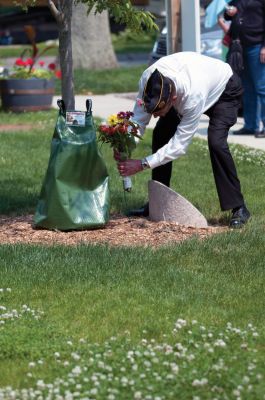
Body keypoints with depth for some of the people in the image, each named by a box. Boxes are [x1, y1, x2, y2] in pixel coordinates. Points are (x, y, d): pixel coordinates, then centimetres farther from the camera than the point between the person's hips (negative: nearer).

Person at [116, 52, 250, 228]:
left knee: (216, 143, -26)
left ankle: (238, 208, -15)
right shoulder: (148, 80, -33)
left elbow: (179, 144, -39)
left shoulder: (194, 96, -47)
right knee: (160, 134, -4)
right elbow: (139, 118, -19)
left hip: (224, 90, -6)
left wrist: (143, 164, -40)